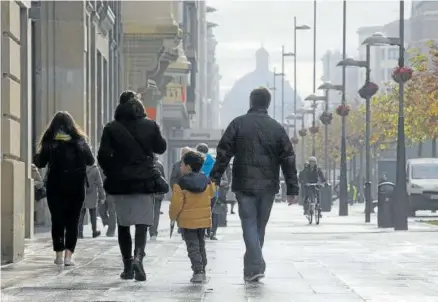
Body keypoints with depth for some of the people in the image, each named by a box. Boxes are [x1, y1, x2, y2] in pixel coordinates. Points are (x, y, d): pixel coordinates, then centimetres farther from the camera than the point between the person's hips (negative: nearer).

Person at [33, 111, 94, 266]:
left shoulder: (49, 141, -4)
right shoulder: (79, 140, -2)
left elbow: (40, 163, -2)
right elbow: (90, 161, 5)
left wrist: (36, 157, 9)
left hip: (55, 186, 0)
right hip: (76, 186, 0)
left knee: (57, 220, 7)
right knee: (72, 221, 4)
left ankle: (59, 255, 8)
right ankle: (68, 255, -4)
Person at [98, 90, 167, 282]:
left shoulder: (111, 128, -3)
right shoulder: (150, 126, -1)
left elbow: (103, 156, -7)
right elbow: (161, 148, 12)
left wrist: (111, 173, 8)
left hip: (119, 182, 0)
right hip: (145, 181, 0)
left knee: (123, 225, 12)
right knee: (142, 224, 0)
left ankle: (127, 267, 13)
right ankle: (138, 257, -24)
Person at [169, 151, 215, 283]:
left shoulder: (181, 184, -16)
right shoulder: (206, 181, 0)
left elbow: (176, 204, -15)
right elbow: (211, 194, 15)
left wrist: (173, 216, 3)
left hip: (187, 220, -5)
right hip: (204, 219, 5)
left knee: (192, 246, -2)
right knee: (201, 244, 18)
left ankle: (197, 271, -13)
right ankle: (202, 270, 22)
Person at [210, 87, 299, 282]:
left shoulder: (238, 124, -1)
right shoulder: (277, 128, 5)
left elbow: (223, 153, -4)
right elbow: (288, 159, 4)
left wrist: (215, 179, 0)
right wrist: (292, 189, 7)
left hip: (244, 185, -2)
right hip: (268, 186, 2)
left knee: (249, 225, -2)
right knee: (260, 226, 12)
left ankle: (256, 266, -18)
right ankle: (251, 269, 19)